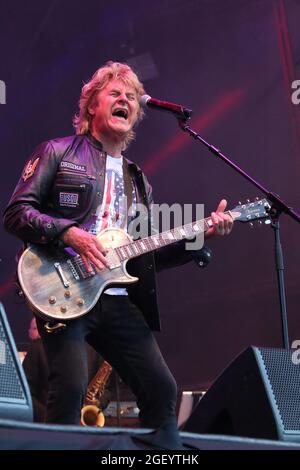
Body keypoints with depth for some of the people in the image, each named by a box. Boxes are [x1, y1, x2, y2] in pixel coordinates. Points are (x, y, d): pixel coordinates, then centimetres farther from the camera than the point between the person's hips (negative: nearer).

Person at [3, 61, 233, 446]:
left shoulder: (137, 180, 23)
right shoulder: (58, 153, 6)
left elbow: (149, 253, 19)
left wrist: (202, 236, 6)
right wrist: (69, 233, -17)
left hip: (118, 299, 6)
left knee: (161, 389, 1)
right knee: (71, 386, -21)